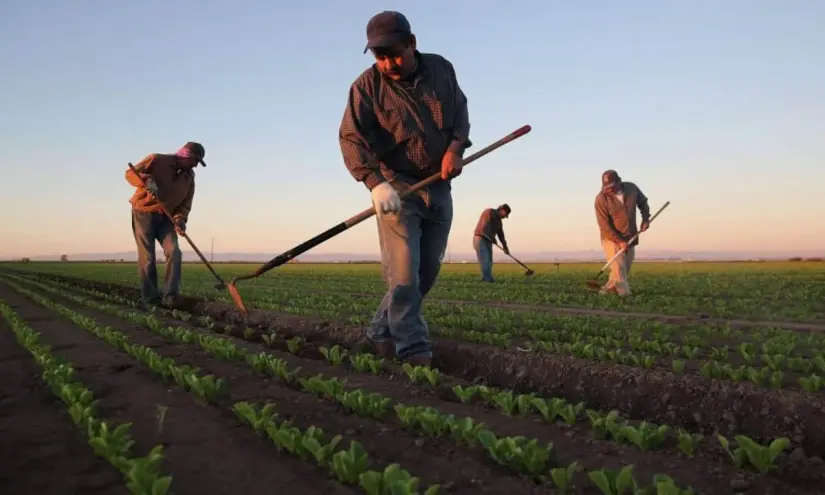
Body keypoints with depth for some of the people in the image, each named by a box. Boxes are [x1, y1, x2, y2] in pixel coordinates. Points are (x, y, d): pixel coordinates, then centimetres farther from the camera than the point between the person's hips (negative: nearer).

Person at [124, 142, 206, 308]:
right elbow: (130, 173, -12)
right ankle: (150, 300, 4)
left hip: (166, 218, 5)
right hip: (144, 213, -5)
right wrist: (146, 181, -33)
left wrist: (180, 219, -15)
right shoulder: (157, 160, -10)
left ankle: (170, 297, -11)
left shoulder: (189, 177, 6)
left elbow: (185, 203, 4)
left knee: (174, 252, -13)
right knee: (147, 258, -5)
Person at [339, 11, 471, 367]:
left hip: (439, 187, 5)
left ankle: (380, 336, 20)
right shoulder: (367, 85, -9)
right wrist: (376, 183, -33)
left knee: (427, 274, 7)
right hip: (396, 187, -5)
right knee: (404, 276, -11)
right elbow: (351, 138, -18)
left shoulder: (441, 69, 3)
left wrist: (456, 147, -7)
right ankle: (414, 354, -3)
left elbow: (460, 111, 13)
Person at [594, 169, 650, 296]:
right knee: (618, 269, -12)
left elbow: (643, 202, 14)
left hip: (629, 238, 5)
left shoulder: (632, 188, -8)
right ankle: (625, 295, -9)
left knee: (625, 269, 9)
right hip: (612, 238, -5)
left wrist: (646, 219, -1)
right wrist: (619, 241, -23)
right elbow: (604, 226, -20)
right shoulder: (601, 198, -21)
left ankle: (607, 290, 21)